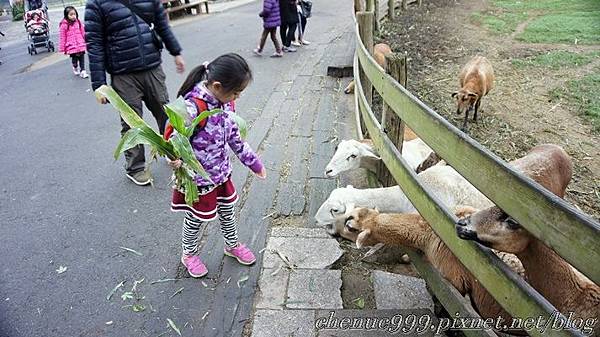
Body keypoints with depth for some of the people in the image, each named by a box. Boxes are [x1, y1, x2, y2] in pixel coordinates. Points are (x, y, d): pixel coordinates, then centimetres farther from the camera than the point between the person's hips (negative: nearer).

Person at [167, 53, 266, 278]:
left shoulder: (225, 102, -3)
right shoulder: (193, 107, -29)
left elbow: (234, 137, 7)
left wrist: (253, 162, 13)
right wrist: (176, 158, -47)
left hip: (221, 172, 7)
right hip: (199, 177, -7)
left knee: (227, 210, 24)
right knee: (196, 218, 14)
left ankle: (232, 245, 49)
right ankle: (189, 255, 42)